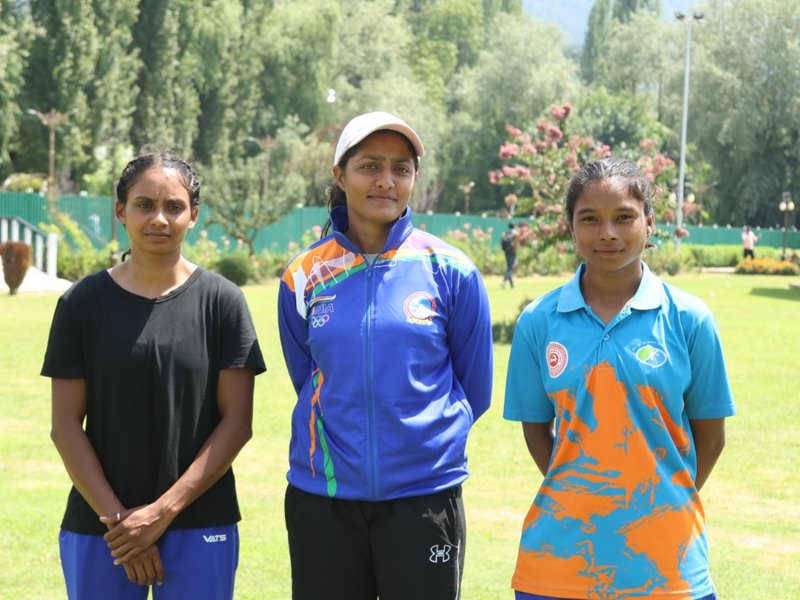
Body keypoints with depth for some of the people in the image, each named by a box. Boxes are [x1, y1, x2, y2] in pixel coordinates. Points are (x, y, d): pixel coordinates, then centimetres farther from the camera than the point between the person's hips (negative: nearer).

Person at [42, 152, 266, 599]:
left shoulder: (222, 301, 0)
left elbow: (237, 421, -3)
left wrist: (164, 511, -10)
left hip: (200, 529, -1)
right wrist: (116, 518, -9)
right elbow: (66, 424, 0)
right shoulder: (84, 303, 3)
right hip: (97, 529, 1)